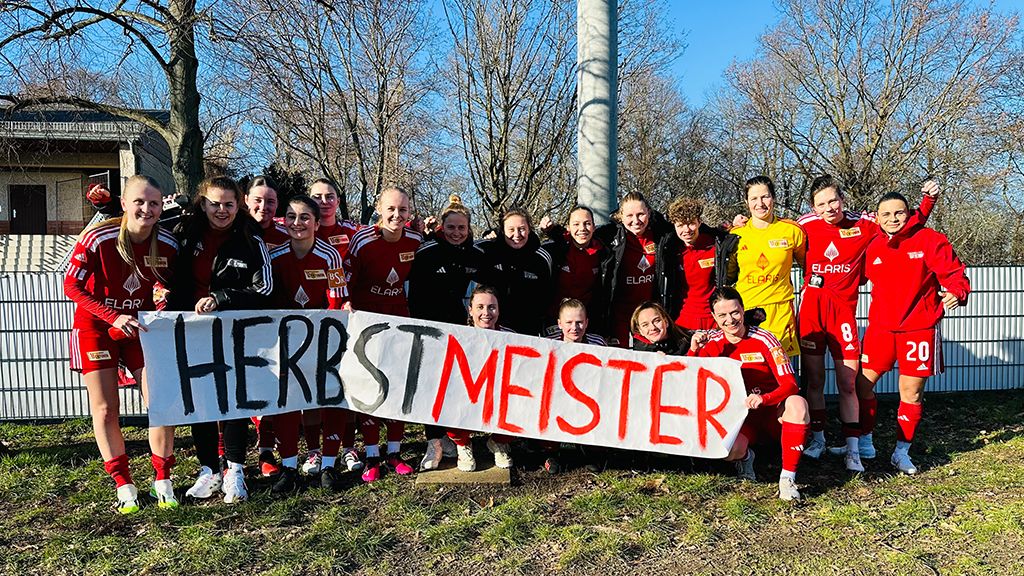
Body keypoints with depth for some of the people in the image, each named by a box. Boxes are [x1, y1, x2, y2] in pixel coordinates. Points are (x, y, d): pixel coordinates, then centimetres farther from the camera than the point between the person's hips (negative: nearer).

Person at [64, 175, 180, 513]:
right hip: (96, 328, -2)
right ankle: (123, 485, 15)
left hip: (142, 329, 2)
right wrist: (114, 317, -27)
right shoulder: (97, 239, -21)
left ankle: (162, 482, 13)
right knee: (105, 410, 0)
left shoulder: (167, 244, -11)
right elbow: (72, 286, -17)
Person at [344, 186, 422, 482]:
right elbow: (344, 281, -12)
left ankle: (394, 452, 18)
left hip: (399, 318, 3)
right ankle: (372, 457, 9)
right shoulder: (363, 241, -18)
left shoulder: (415, 240, -7)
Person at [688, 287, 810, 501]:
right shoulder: (711, 343, -2)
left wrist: (763, 399, -36)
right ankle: (745, 457, 8)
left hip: (773, 413, -1)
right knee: (728, 448, -32)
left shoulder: (763, 339, -10)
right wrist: (693, 351, -19)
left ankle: (787, 478, -24)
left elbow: (790, 384, -15)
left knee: (797, 403, -34)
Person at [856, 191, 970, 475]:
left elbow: (953, 271, -9)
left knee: (912, 392, 4)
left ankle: (902, 452, 20)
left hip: (919, 329, -3)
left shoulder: (929, 240, -6)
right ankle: (864, 441, 22)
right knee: (863, 383, 3)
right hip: (880, 327, 3)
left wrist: (956, 292, -27)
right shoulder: (874, 248, 5)